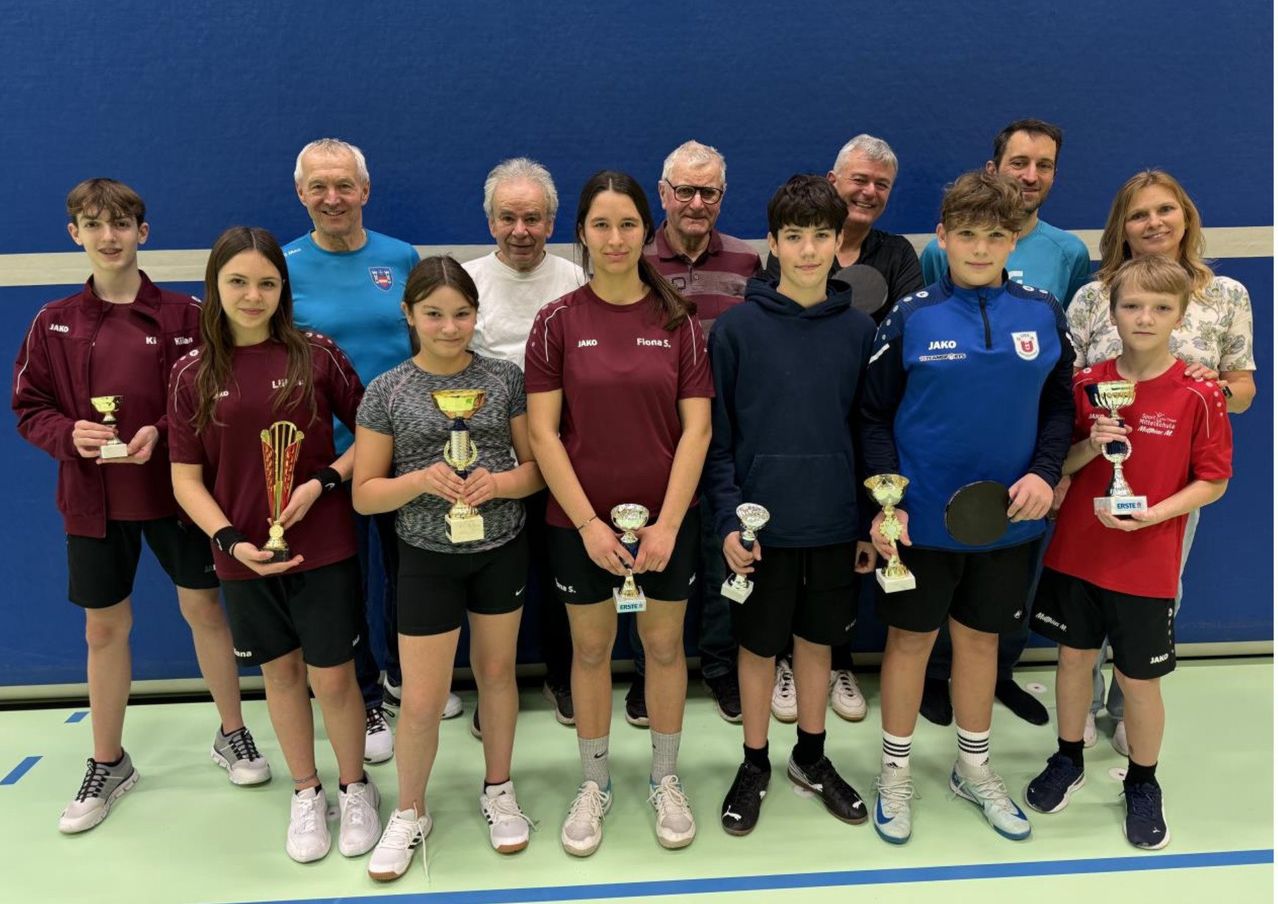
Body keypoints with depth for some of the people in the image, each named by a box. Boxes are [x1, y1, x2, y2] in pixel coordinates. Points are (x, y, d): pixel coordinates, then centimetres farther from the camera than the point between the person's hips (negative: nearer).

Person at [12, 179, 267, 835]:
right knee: (104, 628, 12)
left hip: (176, 487, -2)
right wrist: (70, 434, -16)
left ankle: (233, 734, 29)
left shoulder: (182, 316, -5)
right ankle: (108, 764, 29)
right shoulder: (53, 324, 2)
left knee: (203, 609, 8)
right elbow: (29, 408, 4)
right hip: (93, 498, 2)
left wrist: (161, 432, -21)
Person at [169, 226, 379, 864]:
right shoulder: (193, 375, 0)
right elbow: (187, 478, 1)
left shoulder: (317, 355, -5)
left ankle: (354, 788, 30)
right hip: (246, 556, 2)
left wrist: (323, 482, -14)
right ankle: (306, 793, 36)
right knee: (281, 672, 16)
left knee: (332, 675, 5)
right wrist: (231, 541, -12)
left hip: (324, 548, -2)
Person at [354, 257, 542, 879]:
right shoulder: (387, 392, -6)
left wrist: (498, 483, -19)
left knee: (496, 671, 17)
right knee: (421, 700, 4)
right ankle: (409, 813, 29)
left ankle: (498, 791, 39)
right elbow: (364, 494, -4)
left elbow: (536, 467, 1)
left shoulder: (505, 379, -3)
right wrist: (421, 481, -22)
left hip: (503, 550, 2)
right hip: (428, 558, -1)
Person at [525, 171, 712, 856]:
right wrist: (588, 523, -13)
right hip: (579, 521, 0)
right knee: (590, 649, 12)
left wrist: (668, 523, -12)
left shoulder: (677, 320, -1)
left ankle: (665, 779, 34)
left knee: (664, 645, 13)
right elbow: (542, 431, -7)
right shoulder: (558, 321, -4)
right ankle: (594, 784, 33)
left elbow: (696, 426, -5)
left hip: (666, 520, 1)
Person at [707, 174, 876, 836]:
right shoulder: (736, 328, -7)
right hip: (763, 523, -2)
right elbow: (715, 435, -6)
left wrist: (871, 521, 5)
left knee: (817, 638, 17)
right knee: (759, 646, 11)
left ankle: (811, 756, 37)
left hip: (835, 523, 3)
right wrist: (727, 520, -13)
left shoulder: (858, 329, 2)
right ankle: (755, 764, 31)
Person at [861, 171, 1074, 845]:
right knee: (911, 638, 10)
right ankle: (896, 773, 29)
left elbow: (1061, 403, 8)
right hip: (922, 517, -2)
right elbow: (875, 416, -5)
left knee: (982, 638, 17)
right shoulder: (911, 317, -8)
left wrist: (1044, 471, -7)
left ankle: (973, 769, 37)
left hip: (1008, 517, 3)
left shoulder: (1043, 314, 0)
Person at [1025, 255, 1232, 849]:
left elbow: (1212, 481, -6)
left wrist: (1151, 514, -21)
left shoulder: (1199, 395, -10)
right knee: (1074, 657, 16)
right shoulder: (1086, 385, -1)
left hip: (1147, 565, -3)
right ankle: (1068, 760, 37)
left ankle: (1142, 784, 32)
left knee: (1137, 679, 9)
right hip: (1075, 551, 3)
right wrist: (1088, 447, -16)